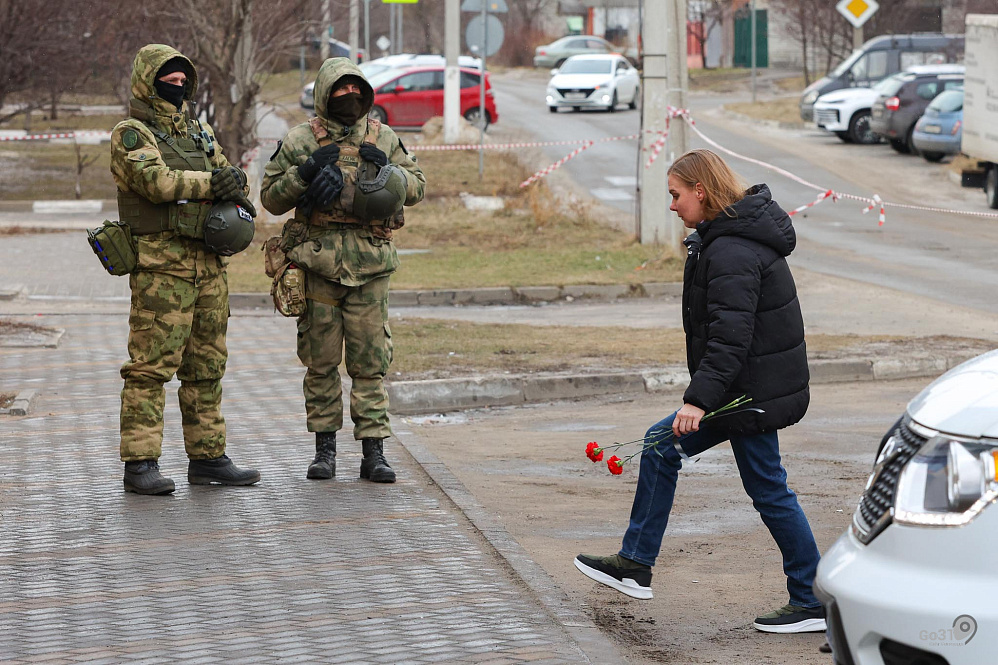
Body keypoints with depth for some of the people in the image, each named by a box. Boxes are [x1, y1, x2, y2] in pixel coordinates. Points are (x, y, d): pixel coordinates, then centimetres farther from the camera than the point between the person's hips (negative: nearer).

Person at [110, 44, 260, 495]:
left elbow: (229, 177, 17)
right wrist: (212, 182, -12)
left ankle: (206, 457, 18)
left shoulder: (199, 132, 20)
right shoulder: (131, 134, -4)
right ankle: (140, 464, -7)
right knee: (151, 364, -9)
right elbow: (159, 181, -20)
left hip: (208, 264, 8)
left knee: (206, 365, 11)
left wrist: (234, 182, -6)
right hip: (160, 265, -7)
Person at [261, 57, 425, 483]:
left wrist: (388, 169, -7)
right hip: (318, 263, -1)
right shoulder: (300, 141, 3)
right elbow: (271, 199, 3)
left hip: (370, 267, 1)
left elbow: (416, 188, 11)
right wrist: (305, 171, -12)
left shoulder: (383, 139, 9)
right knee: (321, 360, 5)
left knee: (370, 360, 0)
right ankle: (324, 448, 15)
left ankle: (373, 452, 3)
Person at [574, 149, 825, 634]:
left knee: (769, 492, -2)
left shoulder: (733, 253, -21)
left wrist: (700, 397, -31)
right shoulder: (725, 238, 11)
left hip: (753, 393, -11)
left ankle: (812, 603, 7)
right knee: (661, 445, 13)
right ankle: (635, 566, 18)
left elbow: (729, 338, -28)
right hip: (751, 388, 11)